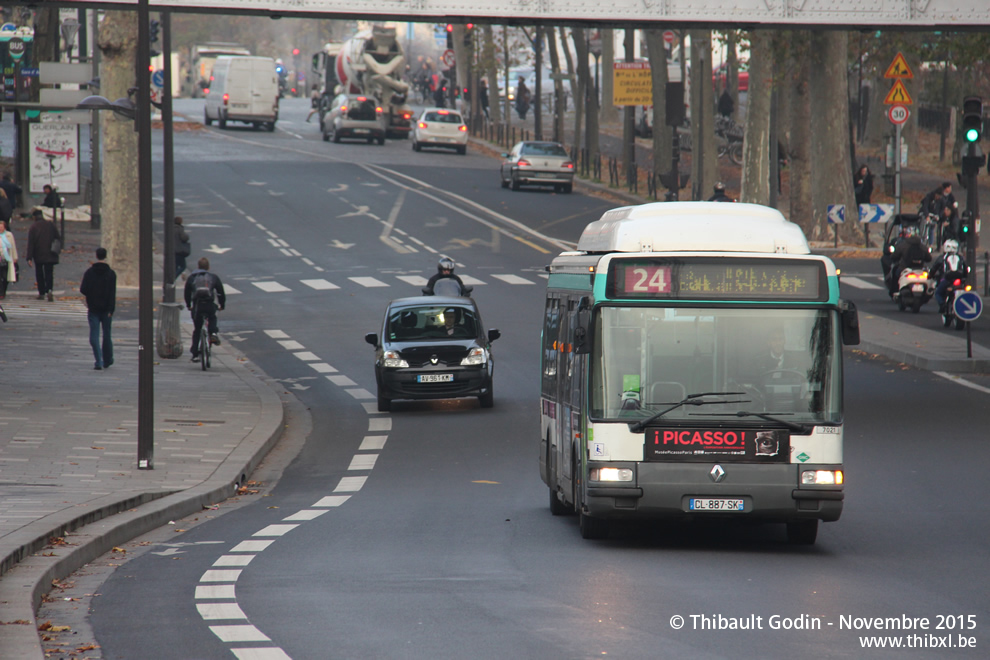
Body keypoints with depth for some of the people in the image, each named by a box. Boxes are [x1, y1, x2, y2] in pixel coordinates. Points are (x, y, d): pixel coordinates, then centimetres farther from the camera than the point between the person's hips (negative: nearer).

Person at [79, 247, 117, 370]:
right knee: (107, 335, 14)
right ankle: (107, 360, 26)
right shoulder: (111, 273, -4)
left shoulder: (89, 272, -3)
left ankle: (98, 361, -15)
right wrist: (111, 310, -12)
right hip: (106, 309, 0)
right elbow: (112, 294, -11)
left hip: (93, 309, 0)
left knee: (94, 336, -2)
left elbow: (83, 290, -8)